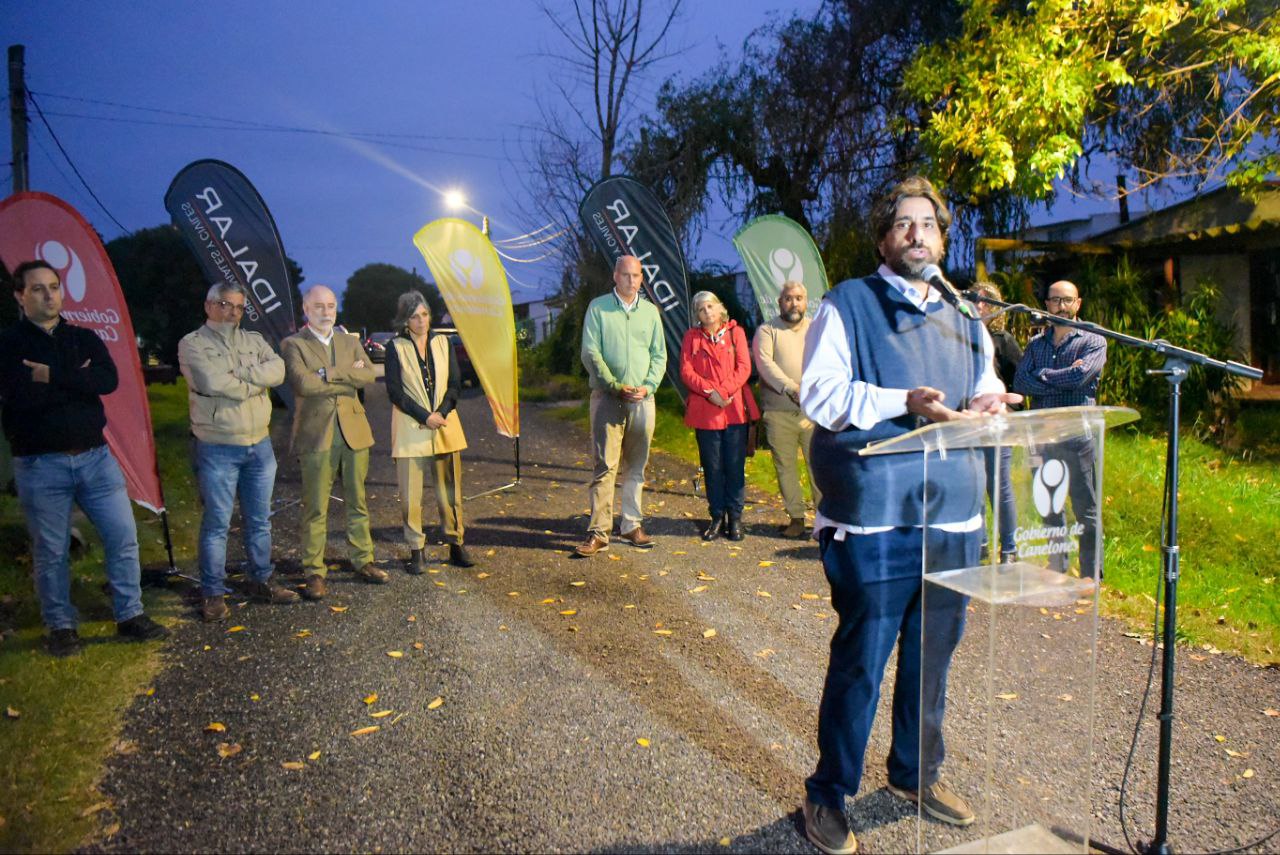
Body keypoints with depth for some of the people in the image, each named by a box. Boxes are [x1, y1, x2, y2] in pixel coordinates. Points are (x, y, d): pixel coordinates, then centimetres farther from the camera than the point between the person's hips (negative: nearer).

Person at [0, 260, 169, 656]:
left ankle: (130, 616, 17)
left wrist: (53, 377, -16)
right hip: (40, 465, -3)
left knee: (123, 536, 3)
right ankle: (61, 627, 23)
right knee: (51, 551, 7)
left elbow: (109, 380, -10)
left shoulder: (84, 338, 8)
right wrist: (78, 380, -10)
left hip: (95, 456, 3)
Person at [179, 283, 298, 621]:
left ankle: (261, 581, 27)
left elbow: (277, 370, -7)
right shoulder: (193, 343, -3)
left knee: (259, 520, 14)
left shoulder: (254, 340, 11)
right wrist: (255, 384, -9)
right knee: (217, 523, 1)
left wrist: (240, 374, -18)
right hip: (218, 448, -5)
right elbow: (211, 382, -20)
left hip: (259, 444, 5)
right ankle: (213, 593, 12)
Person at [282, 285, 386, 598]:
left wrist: (330, 373, -13)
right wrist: (349, 378, -9)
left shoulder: (350, 342, 14)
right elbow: (304, 384, -17)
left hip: (354, 432, 4)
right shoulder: (293, 344, -1)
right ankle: (314, 572, 11)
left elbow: (369, 374, -3)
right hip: (316, 435, -4)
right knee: (315, 509, 1)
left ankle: (363, 561, 23)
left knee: (358, 502, 12)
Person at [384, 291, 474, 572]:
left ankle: (455, 544, 17)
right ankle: (416, 550, 9)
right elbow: (394, 391, -5)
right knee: (411, 494, -2)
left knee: (450, 490, 7)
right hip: (410, 431, -3)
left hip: (445, 426, 3)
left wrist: (441, 414, -10)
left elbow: (454, 385, 6)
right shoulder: (396, 348, 1)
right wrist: (424, 416, -13)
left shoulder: (443, 343, 10)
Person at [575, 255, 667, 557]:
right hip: (607, 397, -4)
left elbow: (660, 355, 12)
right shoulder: (598, 308, 2)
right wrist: (616, 386, -12)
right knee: (605, 465, -8)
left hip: (642, 398, 4)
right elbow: (590, 353, -4)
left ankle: (632, 525, 19)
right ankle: (598, 533, -5)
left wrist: (648, 386, -5)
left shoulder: (650, 311, 12)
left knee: (636, 467, 9)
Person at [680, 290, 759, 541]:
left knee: (735, 465, 2)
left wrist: (725, 391, -15)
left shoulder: (736, 332, 8)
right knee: (712, 466, 5)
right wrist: (710, 392, -13)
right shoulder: (691, 337, 10)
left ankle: (735, 517, 12)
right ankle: (717, 517, 15)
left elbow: (744, 367, -1)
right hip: (704, 411, 1)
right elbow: (686, 372, 0)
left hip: (735, 409, 0)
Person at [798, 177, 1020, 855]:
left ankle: (916, 773, 38)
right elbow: (820, 395, -10)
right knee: (860, 662, 0)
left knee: (932, 655, 17)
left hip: (953, 516, 6)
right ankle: (828, 796, 18)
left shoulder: (964, 319, 19)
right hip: (875, 518, -6)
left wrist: (984, 406, -5)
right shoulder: (847, 305, 1)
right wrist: (904, 404, -22)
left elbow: (986, 394, 19)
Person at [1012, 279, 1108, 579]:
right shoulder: (1036, 344, 14)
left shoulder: (1093, 341, 3)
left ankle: (1091, 575, 8)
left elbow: (1081, 375, -17)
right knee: (1048, 509, 12)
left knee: (1086, 510, -1)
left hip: (1078, 436, -4)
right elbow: (1020, 382, -2)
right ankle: (1056, 569, 24)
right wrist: (1064, 380, -10)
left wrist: (1043, 376, -4)